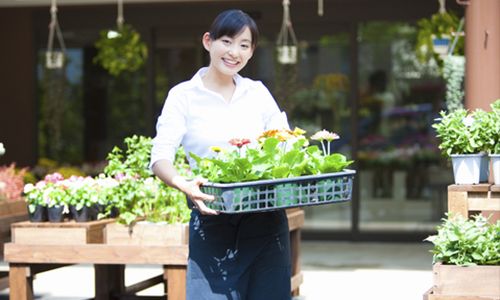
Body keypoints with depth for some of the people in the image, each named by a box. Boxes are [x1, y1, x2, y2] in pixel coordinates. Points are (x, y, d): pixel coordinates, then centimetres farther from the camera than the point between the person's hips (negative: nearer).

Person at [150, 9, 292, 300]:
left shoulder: (258, 93, 11)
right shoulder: (184, 96, 0)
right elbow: (160, 157, -10)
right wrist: (183, 184, -31)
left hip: (266, 219, 3)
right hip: (212, 220, -3)